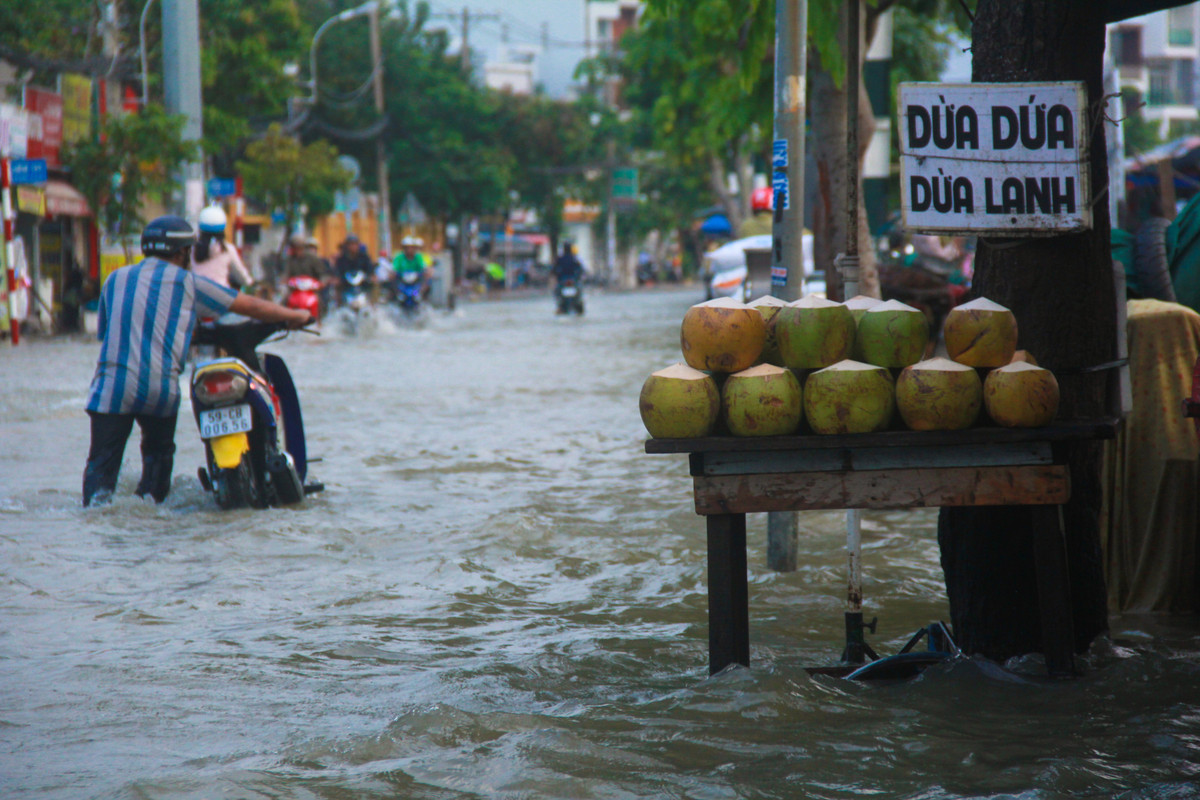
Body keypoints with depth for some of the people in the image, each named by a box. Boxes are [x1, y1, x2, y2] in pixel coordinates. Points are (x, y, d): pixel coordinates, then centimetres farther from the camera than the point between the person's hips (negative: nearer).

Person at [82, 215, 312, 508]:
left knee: (102, 460, 0)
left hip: (113, 383, 1)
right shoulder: (187, 283, 9)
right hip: (161, 386, -1)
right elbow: (250, 305, 14)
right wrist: (295, 316, 27)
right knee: (159, 452, 23)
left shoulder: (115, 279, 16)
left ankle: (96, 500, -22)